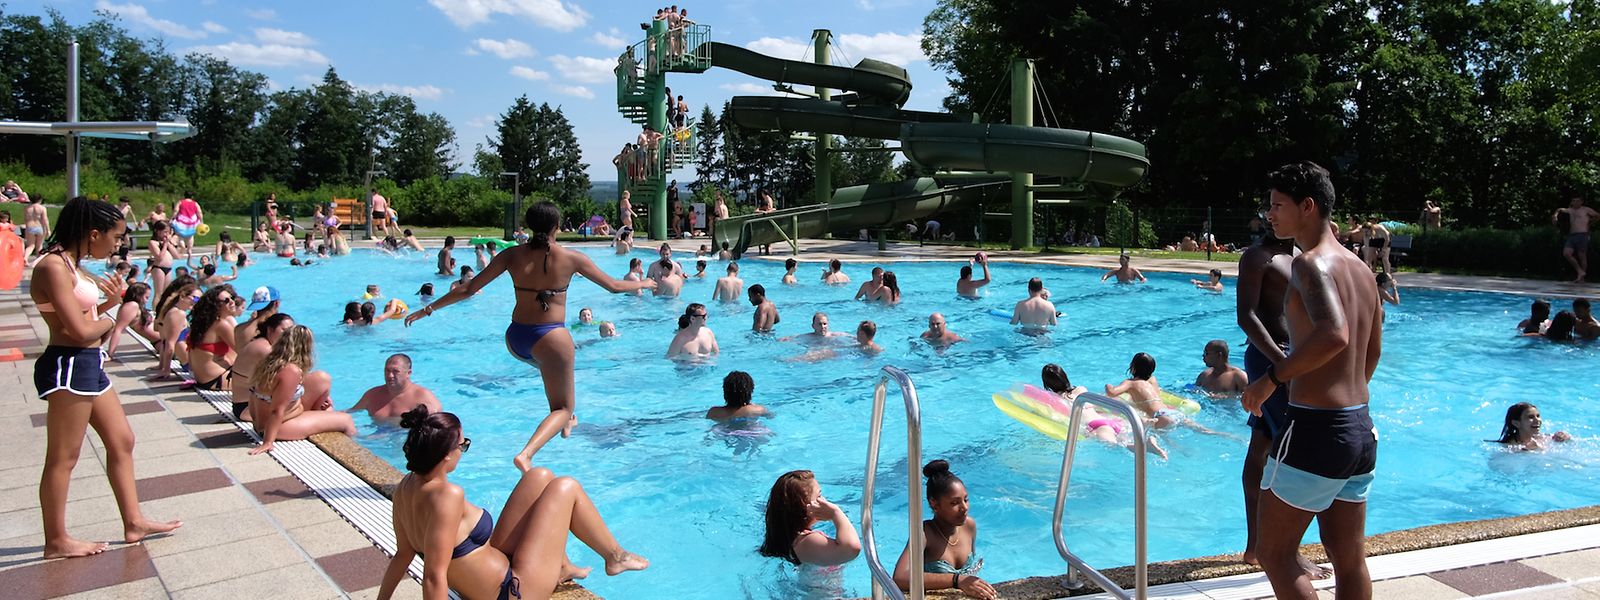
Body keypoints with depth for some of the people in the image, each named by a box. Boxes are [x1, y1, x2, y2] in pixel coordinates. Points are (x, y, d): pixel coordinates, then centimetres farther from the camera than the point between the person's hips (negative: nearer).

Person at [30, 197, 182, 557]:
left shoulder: (72, 265, 14)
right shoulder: (53, 266, -17)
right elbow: (81, 330, -22)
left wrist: (108, 303, 1)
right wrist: (107, 321, -2)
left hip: (88, 365, 10)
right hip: (68, 367, -10)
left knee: (121, 442, 15)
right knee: (63, 458, 0)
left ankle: (134, 522, 23)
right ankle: (57, 542, 12)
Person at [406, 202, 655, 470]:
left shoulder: (513, 255, -1)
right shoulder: (571, 258, -6)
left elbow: (468, 289, 0)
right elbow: (614, 286, 5)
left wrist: (428, 309, 11)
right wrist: (643, 283, 24)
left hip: (515, 338, 5)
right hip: (551, 337, -4)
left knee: (548, 363, 38)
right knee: (564, 408, 8)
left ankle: (566, 421, 46)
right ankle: (526, 454, -17)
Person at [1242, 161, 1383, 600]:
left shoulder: (1311, 263, -14)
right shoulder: (1360, 268, 14)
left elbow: (1334, 334, -32)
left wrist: (1273, 378, -22)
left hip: (1317, 430, -9)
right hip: (1360, 429, 9)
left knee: (1274, 552, 3)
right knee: (1350, 562, 15)